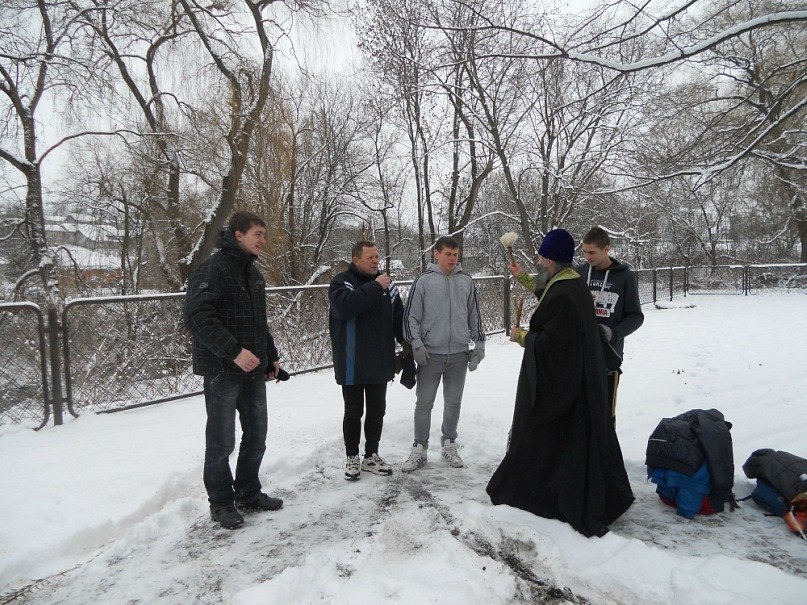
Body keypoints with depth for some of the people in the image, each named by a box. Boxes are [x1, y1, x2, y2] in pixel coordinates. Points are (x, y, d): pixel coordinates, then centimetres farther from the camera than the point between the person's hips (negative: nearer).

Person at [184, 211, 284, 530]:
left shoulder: (253, 272, 15)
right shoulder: (212, 269, -12)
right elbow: (197, 317, -23)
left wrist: (271, 357, 19)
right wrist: (234, 352, -26)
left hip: (253, 371, 9)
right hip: (222, 371, -8)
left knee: (256, 435, 15)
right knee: (222, 441, 3)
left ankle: (248, 493, 31)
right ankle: (221, 502, 19)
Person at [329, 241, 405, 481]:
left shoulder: (387, 284, 8)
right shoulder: (341, 282, -7)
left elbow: (399, 317, 13)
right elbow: (345, 306, -28)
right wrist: (374, 287, -25)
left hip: (380, 363, 5)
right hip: (353, 365, -4)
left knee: (377, 411, 12)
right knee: (354, 412, 8)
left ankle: (371, 456, 27)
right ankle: (352, 458, 23)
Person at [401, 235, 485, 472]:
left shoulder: (466, 282, 6)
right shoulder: (423, 281, -4)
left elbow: (474, 316, 13)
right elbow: (411, 316, -3)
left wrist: (479, 344, 9)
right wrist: (416, 344, -11)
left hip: (459, 354, 3)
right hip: (430, 354, -3)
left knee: (453, 402, 13)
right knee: (424, 403, 5)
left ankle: (449, 445, 29)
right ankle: (419, 449, 18)